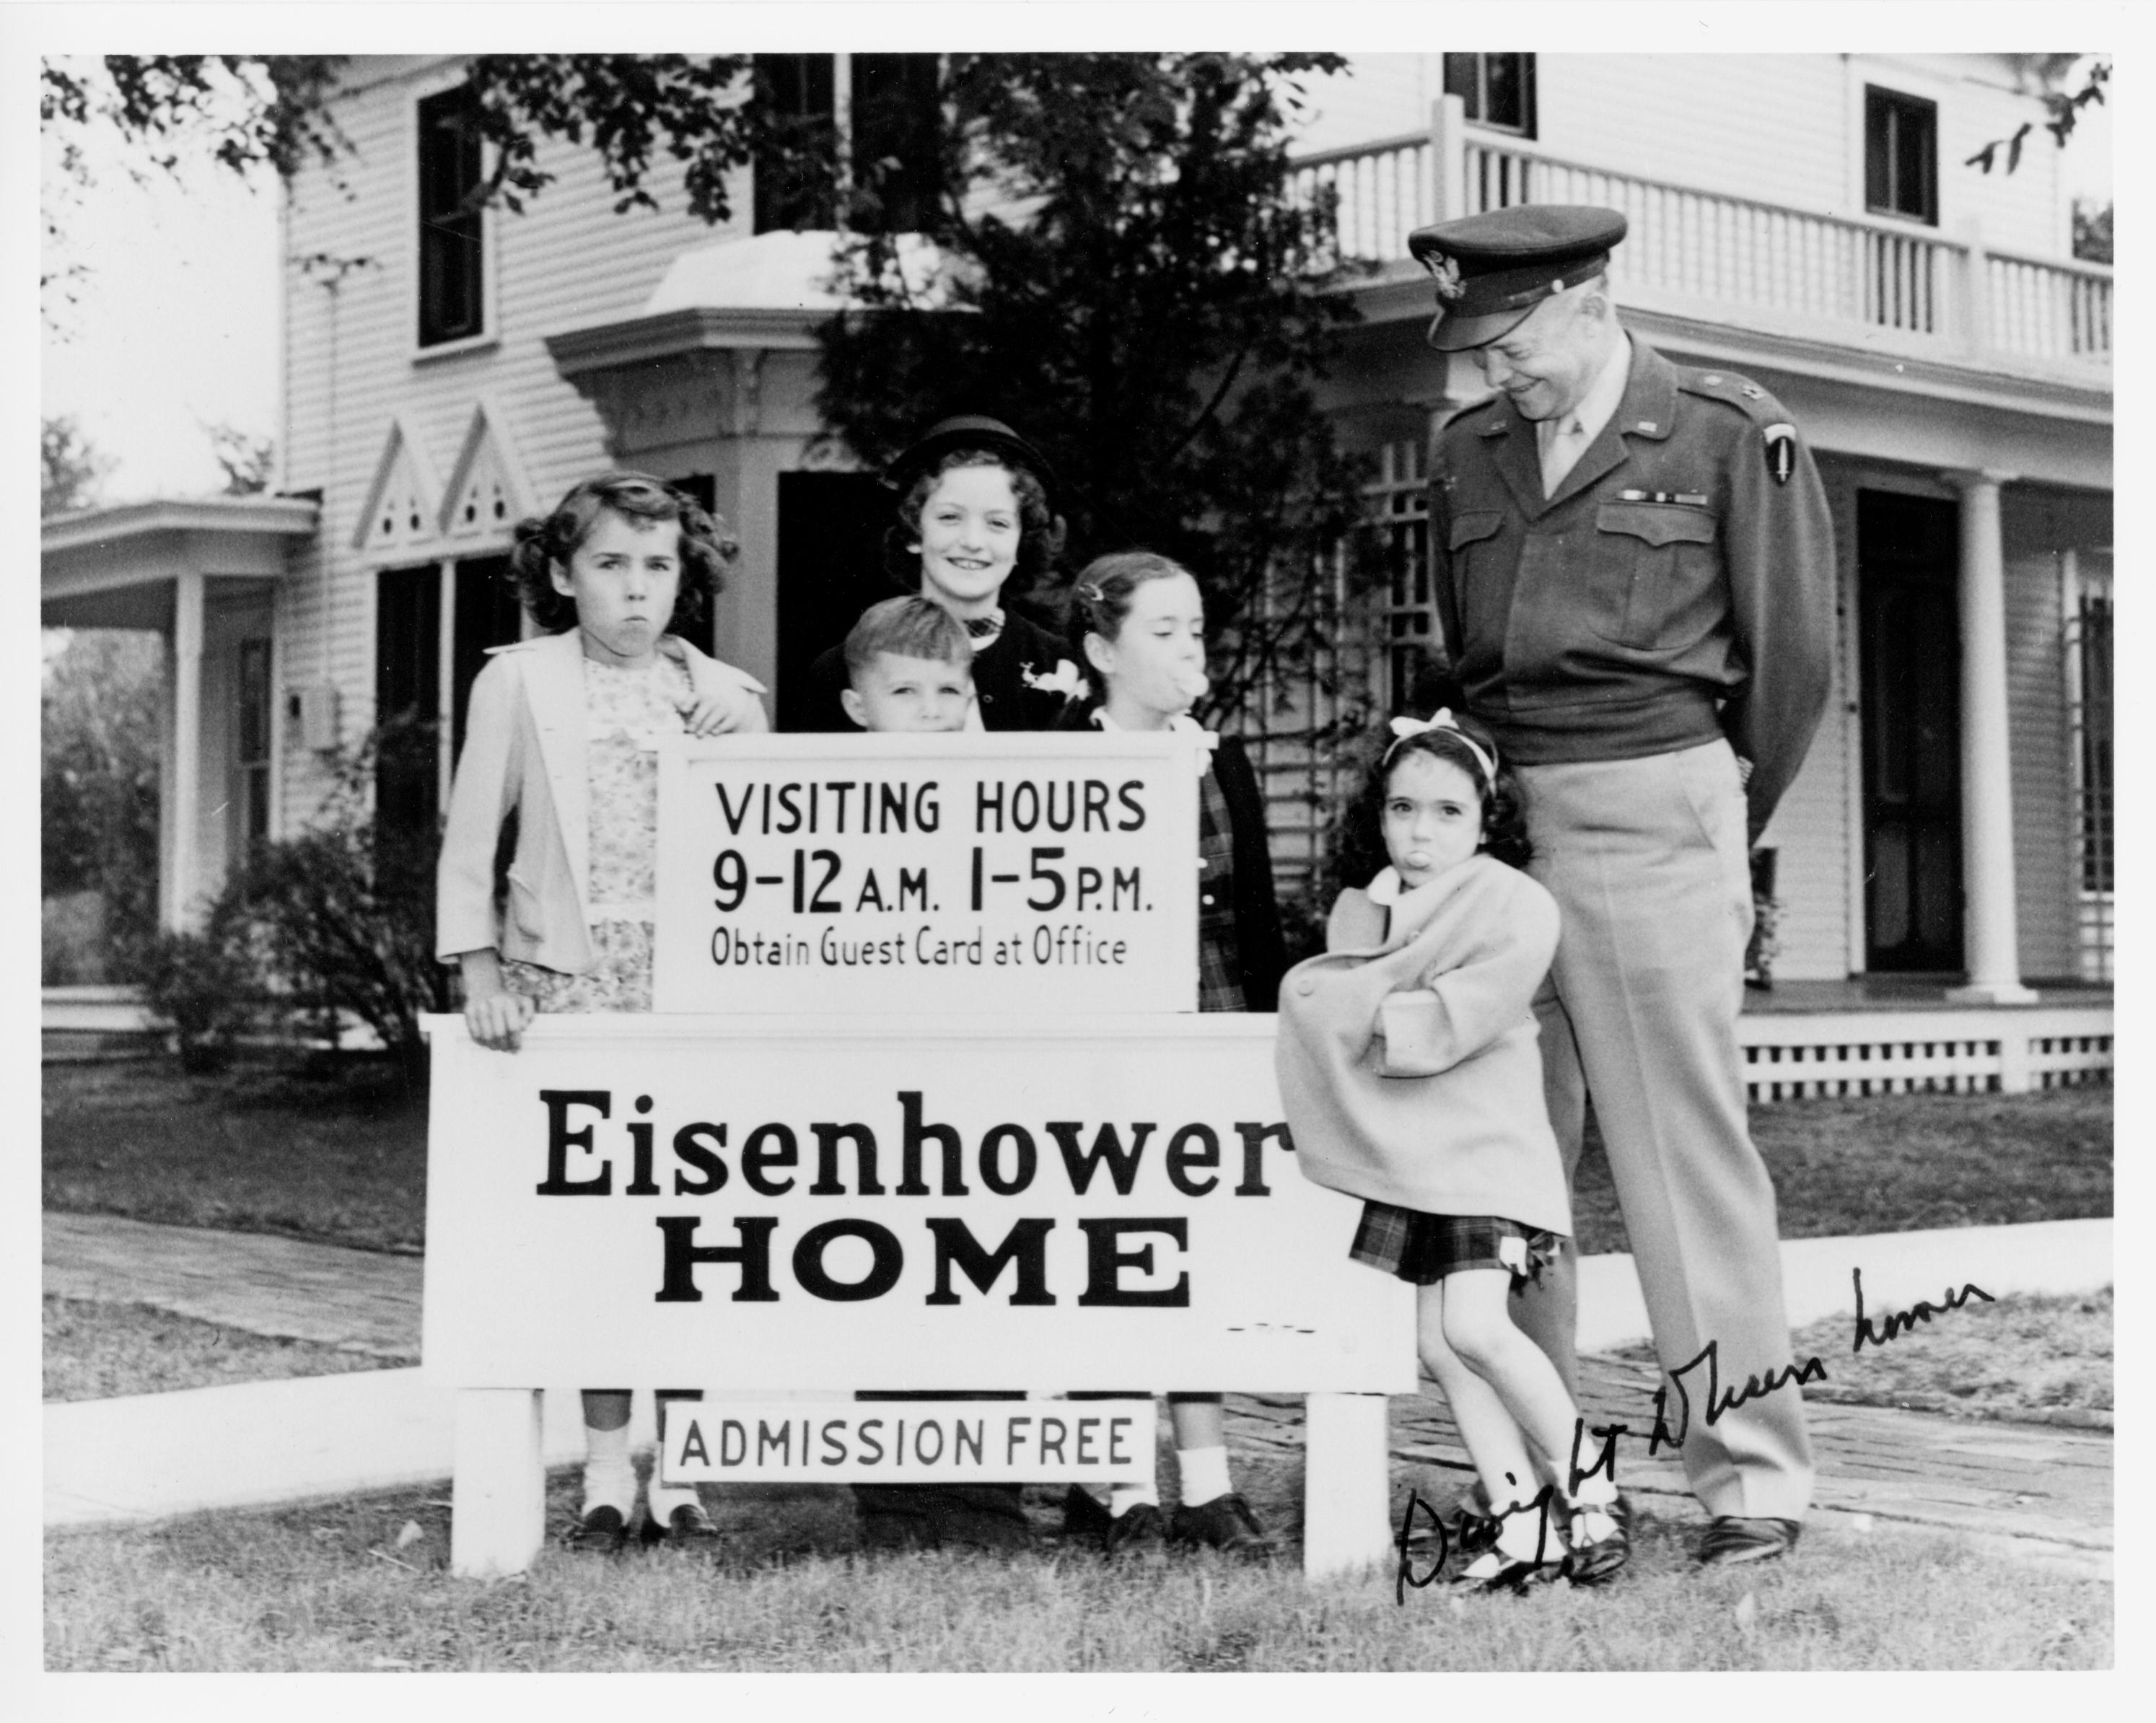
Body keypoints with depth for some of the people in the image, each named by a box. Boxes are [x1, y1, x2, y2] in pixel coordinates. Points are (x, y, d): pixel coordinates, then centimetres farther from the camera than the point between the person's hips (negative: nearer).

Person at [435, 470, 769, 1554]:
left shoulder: (726, 699, 11)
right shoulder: (520, 682, 6)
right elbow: (469, 844, 5)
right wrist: (480, 972, -2)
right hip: (568, 986, -1)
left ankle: (677, 1483, 6)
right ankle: (605, 1485, 5)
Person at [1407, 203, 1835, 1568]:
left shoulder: (1731, 435, 0)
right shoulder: (1467, 451, 15)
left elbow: (1795, 657, 3)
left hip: (1655, 810, -5)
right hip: (1496, 818, 5)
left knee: (1686, 1149, -5)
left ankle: (1757, 1477, 3)